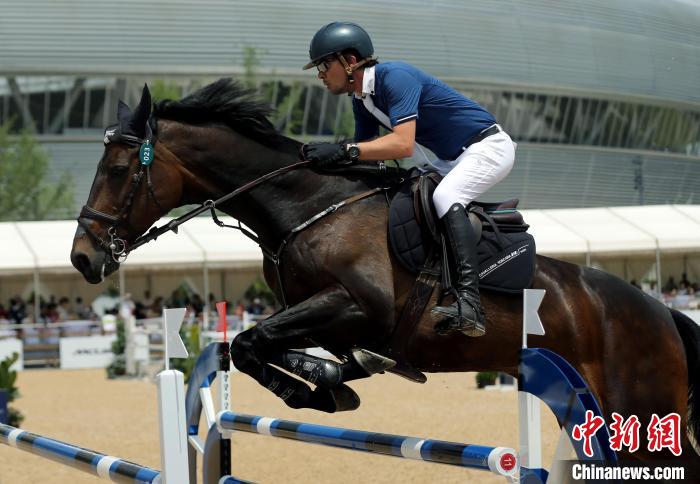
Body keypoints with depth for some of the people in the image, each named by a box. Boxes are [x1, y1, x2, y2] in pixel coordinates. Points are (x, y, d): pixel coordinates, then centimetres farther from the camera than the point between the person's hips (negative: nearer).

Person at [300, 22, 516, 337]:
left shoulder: (395, 77, -24)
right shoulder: (361, 98, 6)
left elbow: (403, 144, -36)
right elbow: (369, 151, 8)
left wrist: (344, 151, -38)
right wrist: (325, 159, -8)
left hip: (489, 147, -11)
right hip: (454, 159, 11)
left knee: (445, 197, -32)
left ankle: (469, 303, -44)